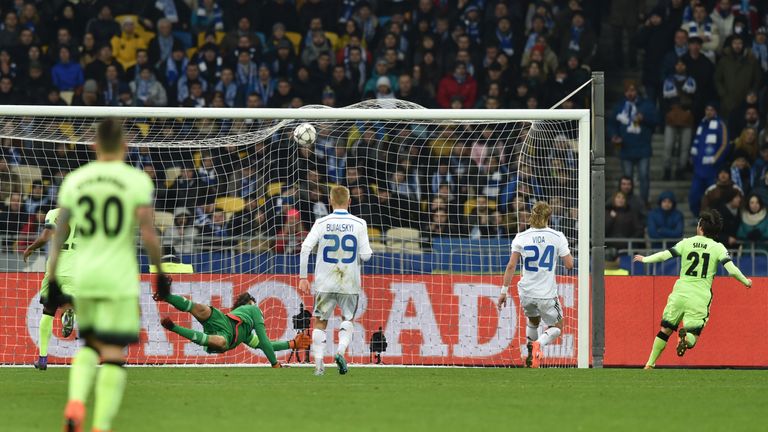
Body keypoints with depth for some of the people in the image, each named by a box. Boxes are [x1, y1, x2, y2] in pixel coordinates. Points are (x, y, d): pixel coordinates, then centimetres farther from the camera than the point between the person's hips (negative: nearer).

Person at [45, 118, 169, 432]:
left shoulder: (74, 180, 5)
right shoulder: (137, 181, -5)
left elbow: (58, 234, 4)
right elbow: (148, 234, -11)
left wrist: (53, 282, 9)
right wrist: (160, 273, 2)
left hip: (83, 276, 4)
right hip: (120, 277, -4)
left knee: (90, 345, 20)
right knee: (114, 353, 0)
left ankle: (75, 402, -6)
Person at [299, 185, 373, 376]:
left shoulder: (321, 223, -3)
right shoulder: (359, 224, -4)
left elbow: (305, 248, -10)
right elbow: (366, 255, -7)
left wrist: (303, 277, -4)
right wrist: (365, 251, 17)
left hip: (325, 282, 0)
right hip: (349, 282, 0)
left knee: (320, 322, 12)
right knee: (348, 319, 19)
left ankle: (319, 364, 3)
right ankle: (341, 350, -6)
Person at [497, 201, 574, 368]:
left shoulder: (521, 238, -2)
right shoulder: (558, 237, -6)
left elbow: (511, 266, -5)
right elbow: (569, 264, -5)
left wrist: (504, 291, 1)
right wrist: (569, 253, 17)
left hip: (526, 292, 3)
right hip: (547, 294, -3)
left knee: (533, 320, 32)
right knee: (557, 327, 17)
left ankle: (530, 356, 28)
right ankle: (538, 344, -14)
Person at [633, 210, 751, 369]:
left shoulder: (686, 243, 4)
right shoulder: (718, 248, 1)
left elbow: (664, 255, 3)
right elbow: (731, 269, -7)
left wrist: (645, 259, 19)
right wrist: (746, 281, 11)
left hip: (680, 292, 1)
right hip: (700, 298, -1)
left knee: (665, 330, 15)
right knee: (693, 336, 3)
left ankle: (650, 364, 12)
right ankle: (686, 337, -33)